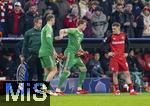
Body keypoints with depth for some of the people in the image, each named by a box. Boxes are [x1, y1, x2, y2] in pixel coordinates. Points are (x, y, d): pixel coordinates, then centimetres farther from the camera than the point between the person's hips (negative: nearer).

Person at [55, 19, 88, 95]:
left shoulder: (81, 34, 18)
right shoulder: (73, 31, -8)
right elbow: (62, 31, -17)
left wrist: (81, 50, 17)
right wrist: (61, 36, -36)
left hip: (76, 55, 10)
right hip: (70, 53, -10)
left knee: (83, 69, 11)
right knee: (66, 71, -17)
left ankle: (79, 88, 16)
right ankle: (58, 89, -17)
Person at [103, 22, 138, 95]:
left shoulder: (124, 35, 3)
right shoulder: (111, 36, -5)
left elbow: (127, 43, 19)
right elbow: (104, 43, -1)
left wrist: (126, 52, 11)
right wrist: (108, 52, -8)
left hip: (122, 57, 2)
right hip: (114, 58, -2)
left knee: (127, 73, 0)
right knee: (115, 73, -2)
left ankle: (131, 90, 1)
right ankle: (116, 90, 11)